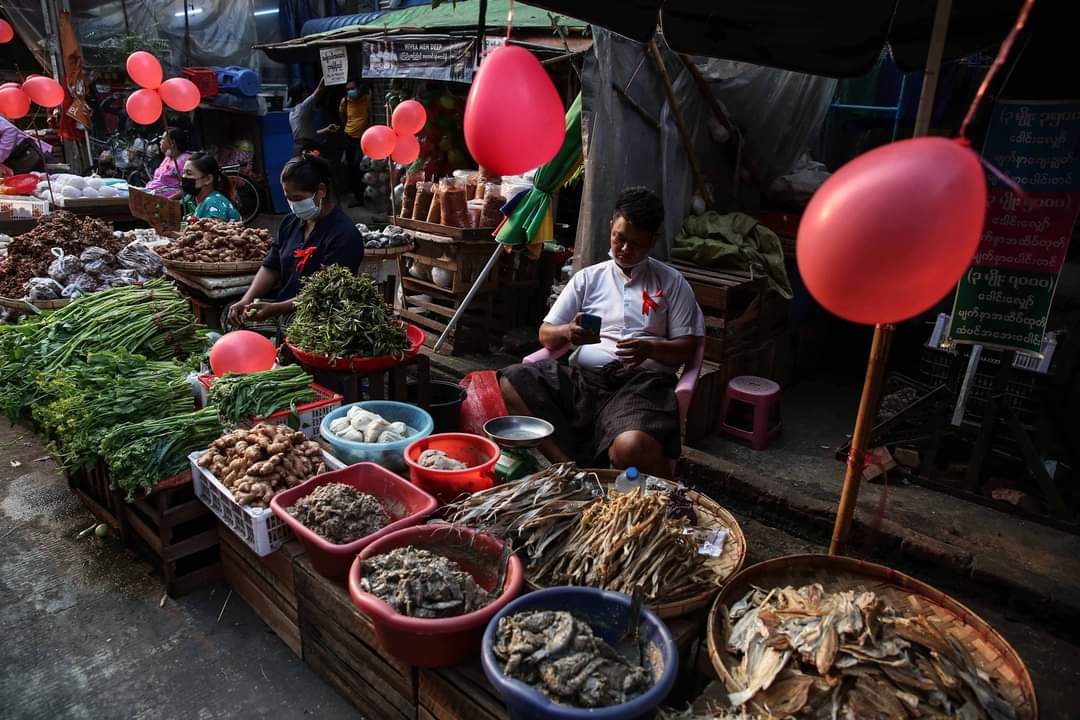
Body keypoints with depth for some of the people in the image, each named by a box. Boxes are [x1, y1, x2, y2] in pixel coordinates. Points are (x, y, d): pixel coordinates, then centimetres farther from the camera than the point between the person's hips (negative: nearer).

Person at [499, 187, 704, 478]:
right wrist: (567, 332, -10)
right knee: (511, 382, -26)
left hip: (641, 380, -3)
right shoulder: (588, 278, 20)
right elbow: (546, 336, 16)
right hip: (582, 377, 4)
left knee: (632, 447, -39)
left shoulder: (672, 283, 16)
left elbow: (687, 347, 10)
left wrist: (650, 348, -12)